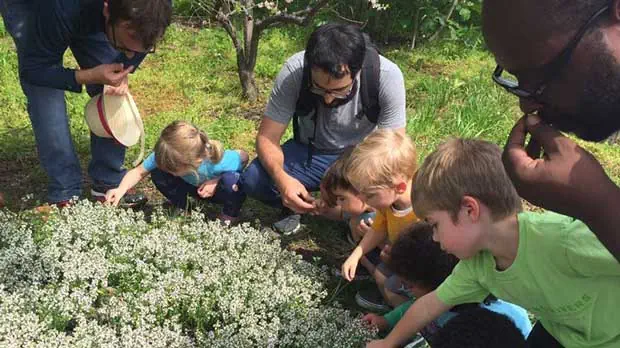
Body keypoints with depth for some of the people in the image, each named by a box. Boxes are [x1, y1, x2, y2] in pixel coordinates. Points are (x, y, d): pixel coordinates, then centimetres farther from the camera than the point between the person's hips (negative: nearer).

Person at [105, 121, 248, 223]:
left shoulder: (217, 161, -42)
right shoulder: (165, 156, -31)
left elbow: (243, 156, -24)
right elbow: (139, 171, -21)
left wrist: (217, 180, -32)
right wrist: (121, 189, -38)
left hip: (217, 189, -3)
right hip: (195, 187, 4)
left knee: (231, 181, -39)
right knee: (158, 173, -22)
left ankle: (230, 216, -6)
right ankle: (180, 209, 4)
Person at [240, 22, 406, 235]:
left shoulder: (387, 76, -28)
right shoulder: (293, 72, -26)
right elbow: (267, 137, -19)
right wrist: (282, 179, -41)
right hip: (310, 153, 1)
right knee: (252, 180, -25)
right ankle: (296, 205, 6)